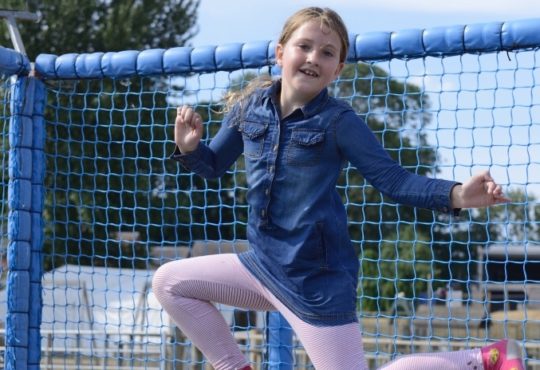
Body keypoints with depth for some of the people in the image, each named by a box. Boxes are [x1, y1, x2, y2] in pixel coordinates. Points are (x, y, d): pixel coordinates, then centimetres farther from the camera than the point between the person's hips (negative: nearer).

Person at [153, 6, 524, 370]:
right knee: (169, 282, 7)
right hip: (264, 263, 6)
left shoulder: (339, 121, -13)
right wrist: (189, 147, -10)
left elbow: (391, 178, -9)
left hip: (317, 277, -6)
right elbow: (214, 164, 15)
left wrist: (456, 195, -25)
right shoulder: (250, 106, 1)